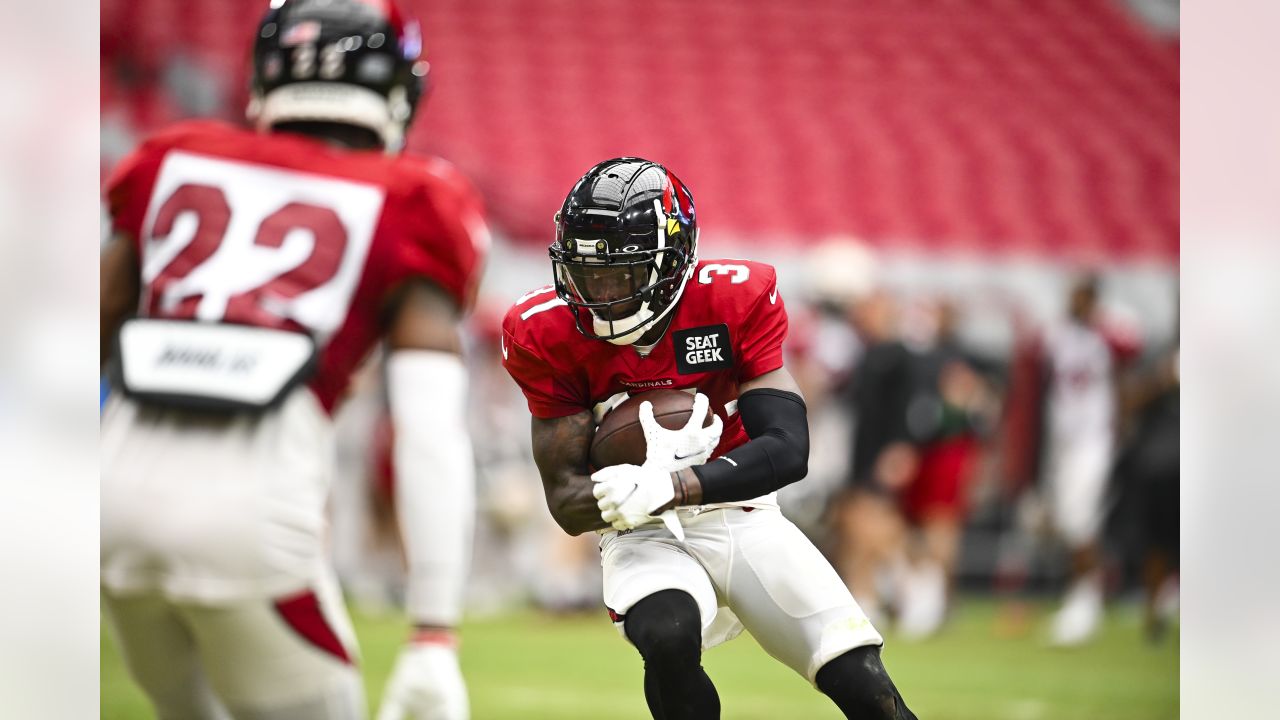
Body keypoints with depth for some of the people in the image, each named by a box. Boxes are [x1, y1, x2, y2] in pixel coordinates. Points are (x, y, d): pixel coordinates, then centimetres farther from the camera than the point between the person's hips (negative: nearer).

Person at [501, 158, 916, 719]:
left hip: (743, 519, 1)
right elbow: (567, 502, -11)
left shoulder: (737, 300, -13)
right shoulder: (550, 335, -11)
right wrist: (647, 472, -32)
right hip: (645, 540, -1)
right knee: (668, 638, -35)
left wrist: (669, 487, -35)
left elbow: (788, 451, -20)